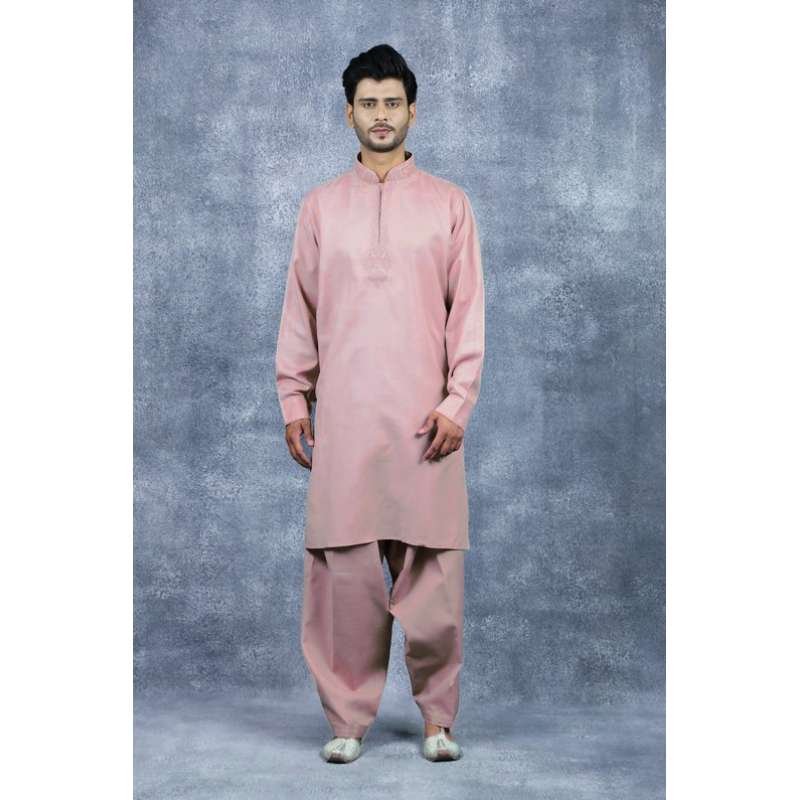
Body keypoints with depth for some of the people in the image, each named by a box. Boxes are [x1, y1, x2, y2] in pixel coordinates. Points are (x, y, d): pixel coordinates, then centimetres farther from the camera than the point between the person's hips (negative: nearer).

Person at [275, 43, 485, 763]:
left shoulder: (448, 203, 8)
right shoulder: (321, 205, 11)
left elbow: (469, 310, 4)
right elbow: (301, 308, 12)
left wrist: (458, 401, -6)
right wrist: (293, 399, 5)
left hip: (424, 414, -1)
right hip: (343, 414, 1)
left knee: (432, 568, 1)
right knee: (343, 567, 1)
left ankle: (438, 716, 16)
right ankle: (348, 717, 14)